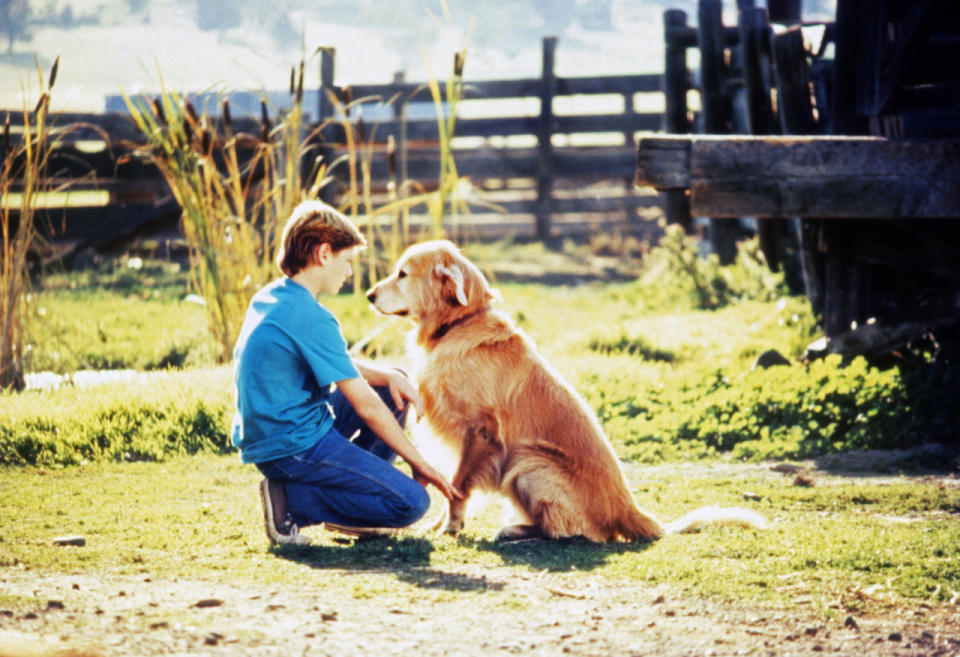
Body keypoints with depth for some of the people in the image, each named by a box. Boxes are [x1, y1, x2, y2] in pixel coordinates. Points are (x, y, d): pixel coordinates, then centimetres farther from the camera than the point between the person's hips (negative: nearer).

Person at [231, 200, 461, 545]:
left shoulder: (268, 299, 9)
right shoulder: (309, 317, -21)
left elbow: (340, 365, 20)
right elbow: (365, 404, -17)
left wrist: (389, 375, 1)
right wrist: (418, 463, -9)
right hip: (294, 448, -10)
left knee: (392, 385, 20)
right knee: (412, 502, -13)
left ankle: (352, 488, 17)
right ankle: (292, 500, -10)